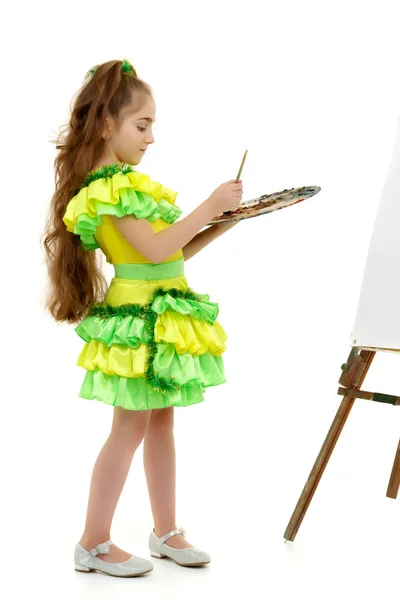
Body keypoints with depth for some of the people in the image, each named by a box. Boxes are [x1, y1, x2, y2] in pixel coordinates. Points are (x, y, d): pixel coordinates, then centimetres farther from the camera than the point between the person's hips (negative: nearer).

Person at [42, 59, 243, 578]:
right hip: (139, 317, -9)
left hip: (163, 314, 9)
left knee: (161, 420, 13)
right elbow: (155, 249, -22)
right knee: (131, 427, -3)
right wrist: (208, 207, -19)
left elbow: (175, 252, 15)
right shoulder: (110, 188, -15)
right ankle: (93, 544, 8)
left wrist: (221, 224, 6)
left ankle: (166, 531, 24)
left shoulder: (125, 182, 14)